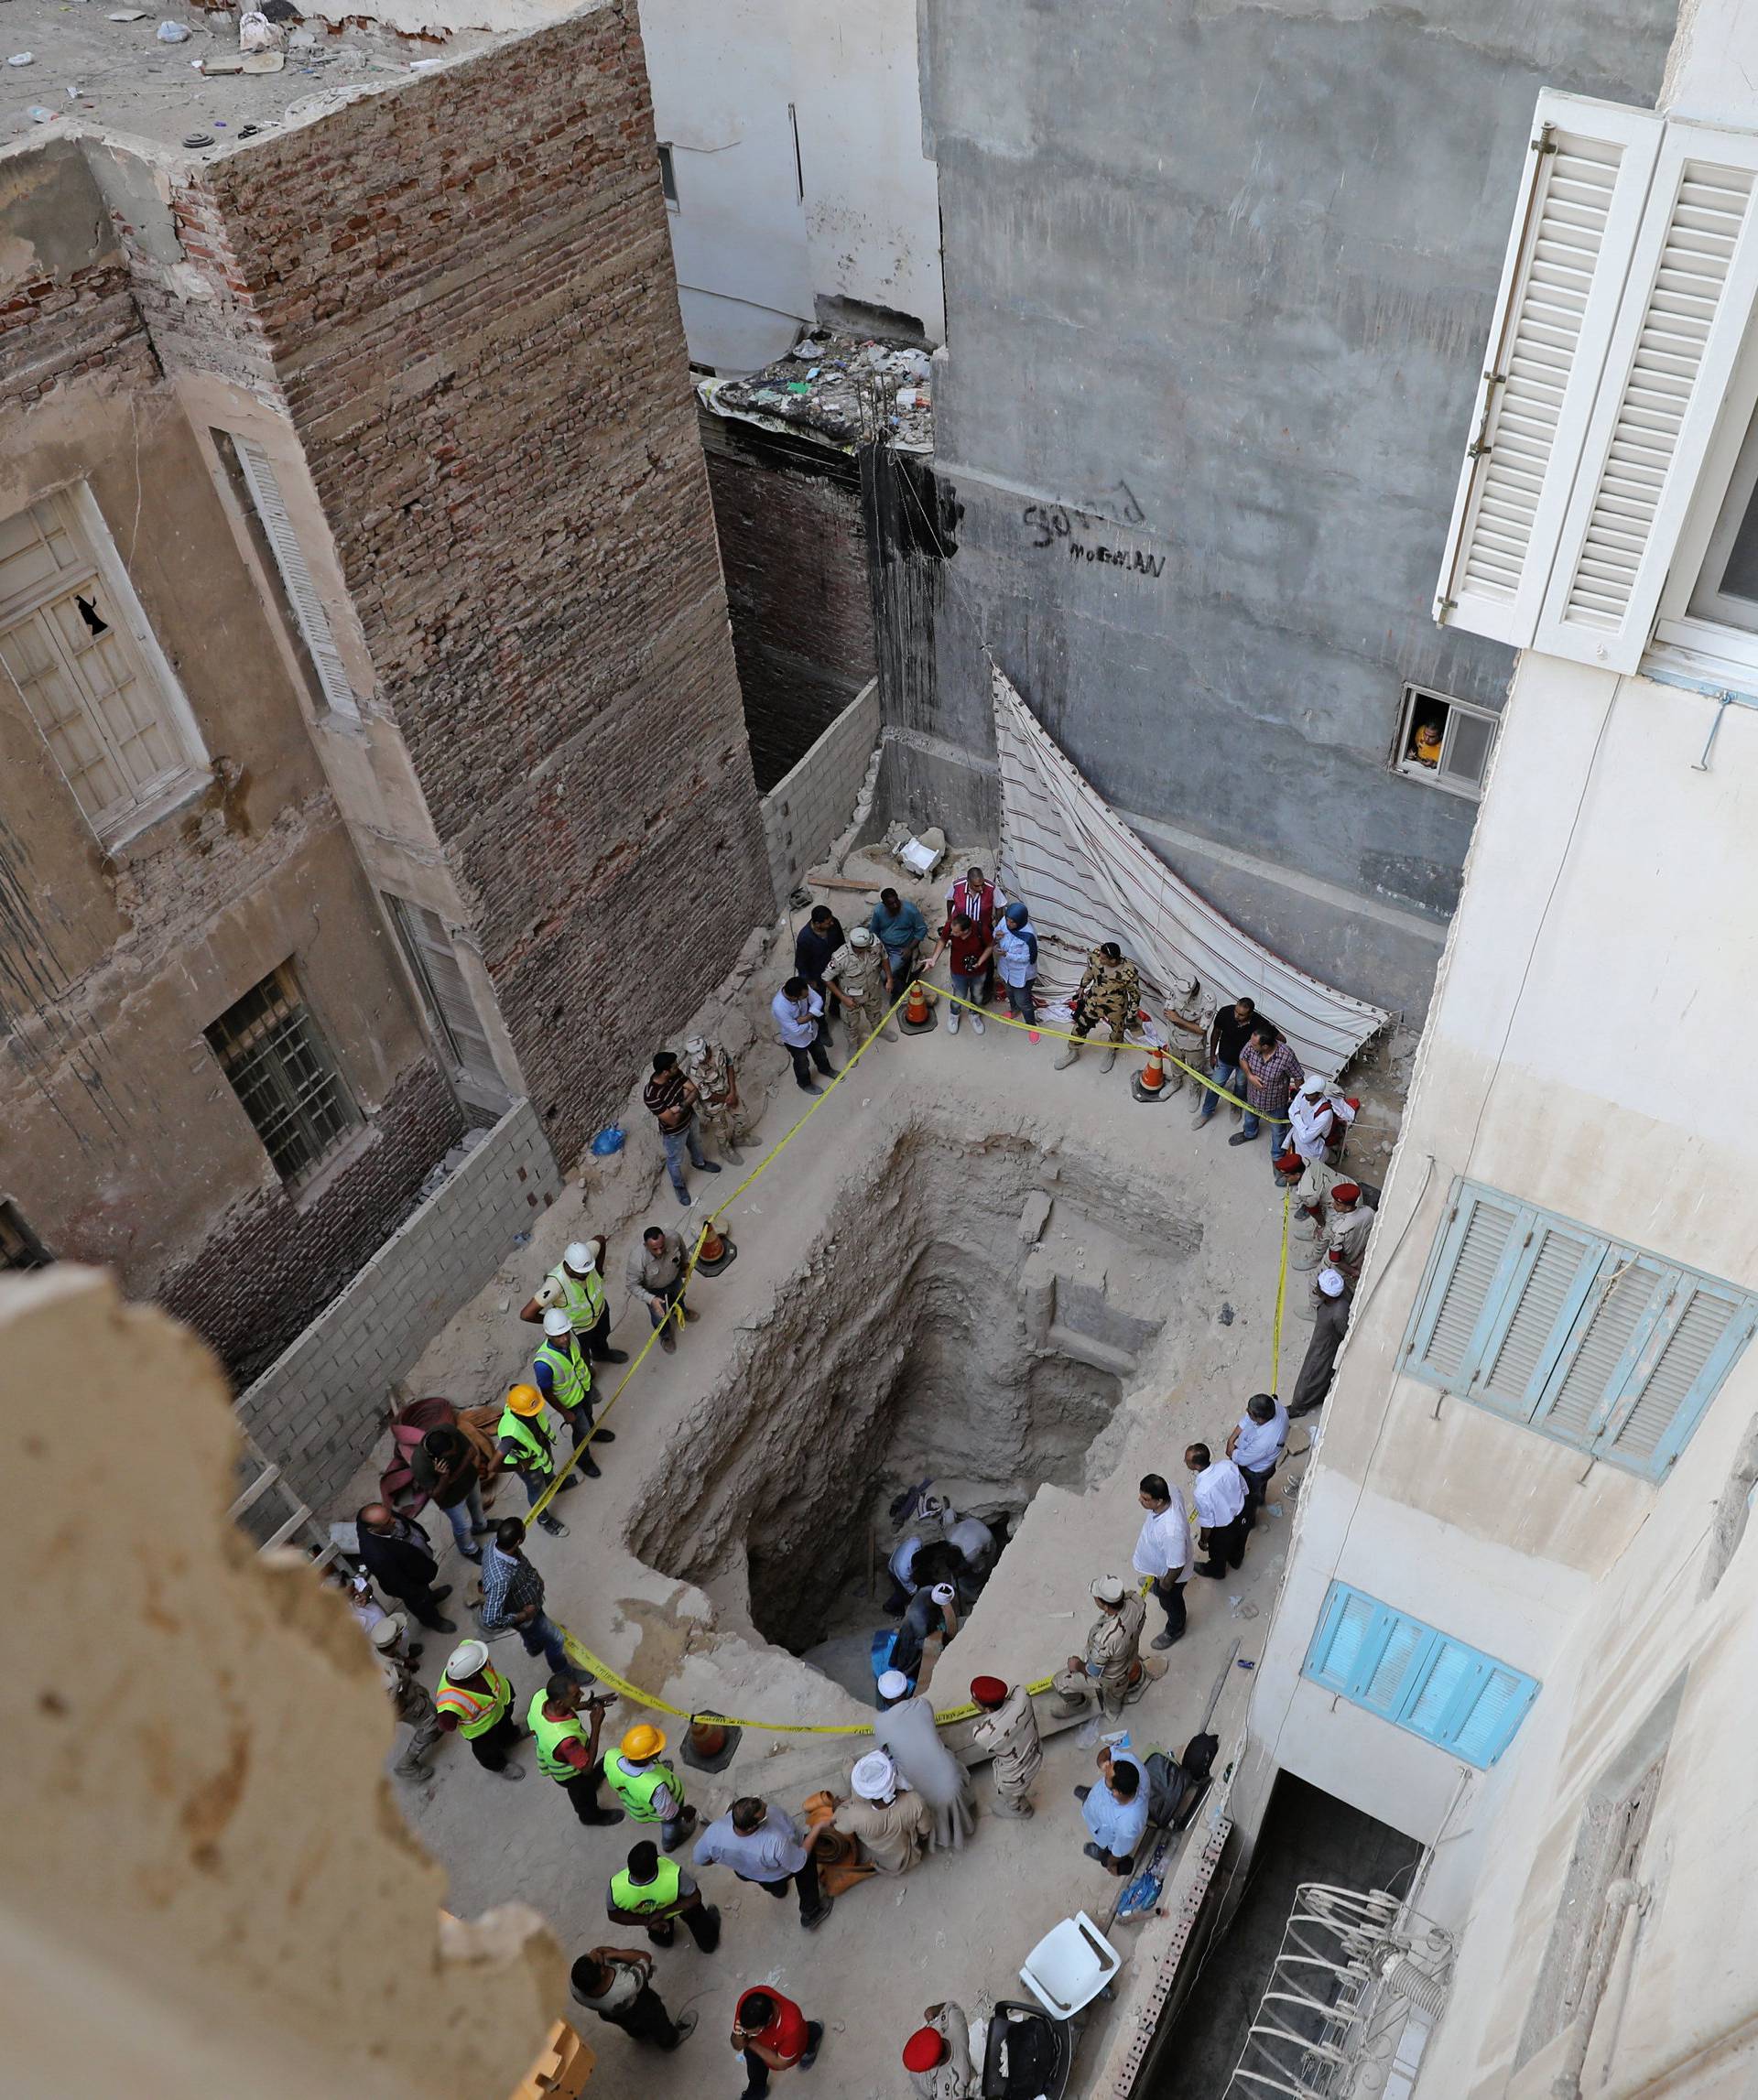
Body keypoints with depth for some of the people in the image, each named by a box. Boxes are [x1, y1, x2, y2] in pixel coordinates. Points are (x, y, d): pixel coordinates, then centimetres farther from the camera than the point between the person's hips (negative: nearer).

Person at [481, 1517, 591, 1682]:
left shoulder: (496, 1541, -27)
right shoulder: (501, 1580, -49)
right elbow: (491, 1621, -40)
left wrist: (534, 1575, -2)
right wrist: (523, 1616, -26)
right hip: (524, 1613, -6)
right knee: (555, 1640, 20)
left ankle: (534, 1647, 70)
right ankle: (565, 1674, 48)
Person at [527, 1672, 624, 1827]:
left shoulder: (541, 1696, -34)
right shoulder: (565, 1740, -51)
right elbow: (587, 1768, -30)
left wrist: (587, 1705, -15)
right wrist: (596, 1725, -34)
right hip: (569, 1773, -5)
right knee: (584, 1794, 30)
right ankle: (591, 1816, 61)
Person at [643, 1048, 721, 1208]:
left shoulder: (675, 1074, -23)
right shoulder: (651, 1095, -42)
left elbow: (694, 1091, -15)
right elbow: (673, 1121, -35)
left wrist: (681, 1106, -34)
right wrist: (685, 1099, -24)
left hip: (690, 1119, 6)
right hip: (674, 1133, -6)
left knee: (695, 1143, 35)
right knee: (675, 1161, 24)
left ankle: (699, 1162, 67)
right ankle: (679, 1186, 52)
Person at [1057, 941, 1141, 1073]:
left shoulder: (1129, 972, -35)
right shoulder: (1096, 955, -25)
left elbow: (1135, 994, -17)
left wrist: (1131, 1016, -10)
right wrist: (1082, 986, 12)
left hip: (1116, 1007, -3)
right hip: (1094, 1001, 3)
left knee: (1117, 1032, 23)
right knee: (1080, 1026, 18)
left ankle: (1110, 1053, 55)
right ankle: (1073, 1052, 45)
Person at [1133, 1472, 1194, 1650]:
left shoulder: (1171, 1531, -51)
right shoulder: (1171, 1494, -29)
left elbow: (1176, 1566, -34)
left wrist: (1166, 1586, -12)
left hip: (1171, 1573, -6)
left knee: (1170, 1601, 26)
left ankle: (1175, 1630, 57)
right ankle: (1156, 1585, 74)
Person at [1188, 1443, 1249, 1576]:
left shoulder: (1201, 1492, -41)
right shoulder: (1228, 1464, -28)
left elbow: (1207, 1524, -24)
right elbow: (1244, 1489, -7)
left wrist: (1202, 1540, -3)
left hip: (1223, 1528, -5)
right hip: (1241, 1515, 5)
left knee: (1218, 1552, 30)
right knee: (1238, 1542, 37)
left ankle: (1217, 1572, 60)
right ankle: (1235, 1560, 67)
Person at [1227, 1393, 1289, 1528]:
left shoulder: (1264, 1441, -49)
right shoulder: (1274, 1404, -31)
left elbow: (1242, 1459, -29)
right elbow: (1246, 1419, -13)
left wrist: (1232, 1451, -10)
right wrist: (1231, 1439, -17)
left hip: (1254, 1472, -6)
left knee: (1248, 1496, 27)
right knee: (1261, 1483, 38)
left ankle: (1248, 1522, 56)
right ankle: (1260, 1499, 70)